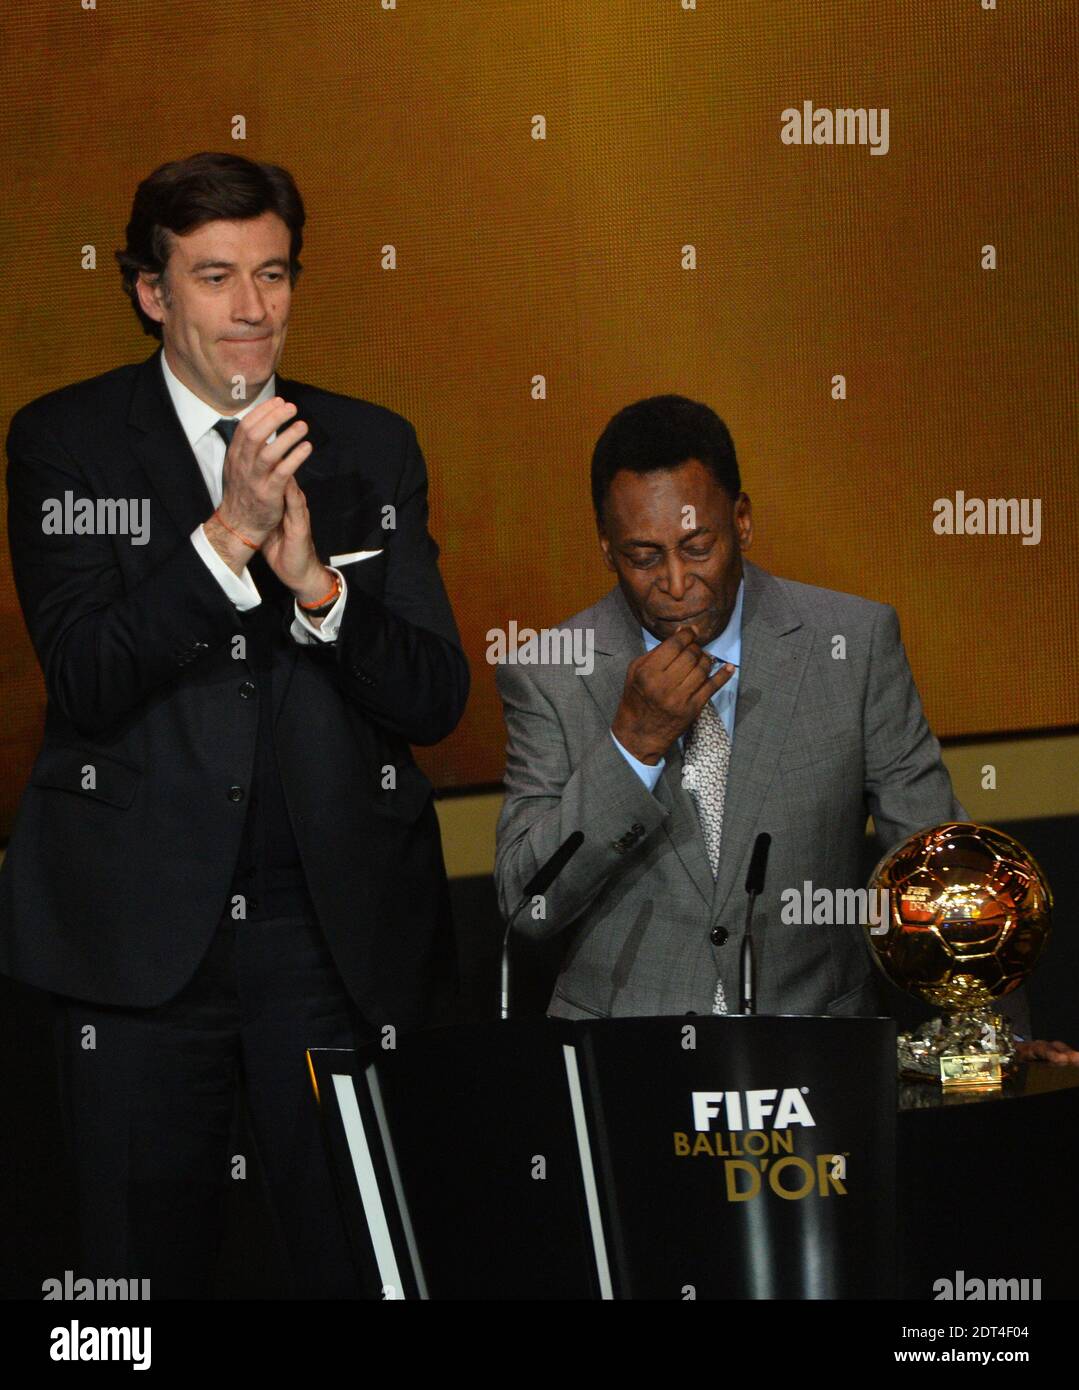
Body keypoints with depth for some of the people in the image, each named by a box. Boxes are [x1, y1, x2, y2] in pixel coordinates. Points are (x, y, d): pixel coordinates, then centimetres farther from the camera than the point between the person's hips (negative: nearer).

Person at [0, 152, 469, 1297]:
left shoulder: (372, 449, 10)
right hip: (138, 931, -1)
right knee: (144, 1267, 6)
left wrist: (316, 580, -14)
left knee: (362, 1264, 1)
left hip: (338, 929, 2)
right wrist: (228, 534, -20)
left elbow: (435, 699, 3)